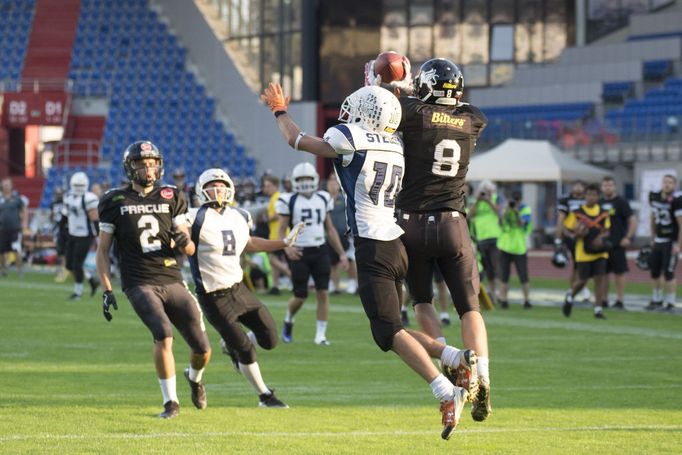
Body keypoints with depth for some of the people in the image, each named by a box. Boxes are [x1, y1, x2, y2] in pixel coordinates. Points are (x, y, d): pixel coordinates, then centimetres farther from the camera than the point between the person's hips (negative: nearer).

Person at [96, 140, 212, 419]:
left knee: (202, 349, 0)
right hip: (140, 284, -3)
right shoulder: (115, 202, 2)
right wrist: (107, 290, -2)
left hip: (172, 281, 3)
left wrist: (183, 241, -17)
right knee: (163, 335, -26)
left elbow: (190, 250, 7)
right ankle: (171, 402, -11)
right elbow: (102, 251, 6)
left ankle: (195, 377, 37)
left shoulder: (171, 198, 7)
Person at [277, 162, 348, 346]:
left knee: (323, 293, -5)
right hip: (299, 253, -4)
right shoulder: (289, 201, -4)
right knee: (300, 296, 0)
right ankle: (288, 321, 30)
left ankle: (320, 335, 1)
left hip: (320, 251, 4)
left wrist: (341, 253, 11)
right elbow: (281, 230, -5)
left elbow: (330, 229, 15)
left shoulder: (323, 199, 9)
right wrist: (287, 247, -25)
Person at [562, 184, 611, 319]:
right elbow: (566, 230, 1)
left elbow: (606, 231, 13)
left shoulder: (603, 213, 5)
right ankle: (570, 297, 34)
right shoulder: (577, 213, -3)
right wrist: (574, 235, -20)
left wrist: (602, 237, -9)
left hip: (599, 251, 2)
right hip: (583, 252, -2)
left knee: (600, 277, -6)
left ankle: (598, 309, 0)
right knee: (583, 280, 4)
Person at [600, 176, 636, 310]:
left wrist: (628, 237, -13)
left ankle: (620, 300, 2)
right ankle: (604, 300, 13)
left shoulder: (621, 202, -5)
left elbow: (632, 220, -6)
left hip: (617, 244, -5)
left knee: (619, 272, -3)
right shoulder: (599, 203, 12)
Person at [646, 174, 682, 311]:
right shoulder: (655, 196, 4)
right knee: (655, 271, 12)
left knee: (668, 273, -7)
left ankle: (671, 303, 1)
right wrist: (653, 238, 18)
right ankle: (657, 300, 26)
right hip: (658, 241, 7)